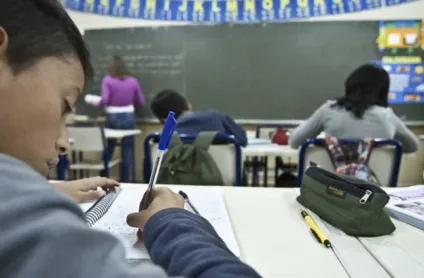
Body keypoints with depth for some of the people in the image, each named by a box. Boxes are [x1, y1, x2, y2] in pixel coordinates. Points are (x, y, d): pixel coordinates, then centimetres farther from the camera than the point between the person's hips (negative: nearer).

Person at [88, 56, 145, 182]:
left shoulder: (107, 80, -2)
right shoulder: (133, 81, 5)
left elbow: (104, 100, -13)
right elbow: (141, 102, 7)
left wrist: (96, 103, 7)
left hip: (113, 118, -1)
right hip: (129, 117, 1)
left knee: (108, 151, 13)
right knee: (127, 151, 5)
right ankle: (124, 181, 9)